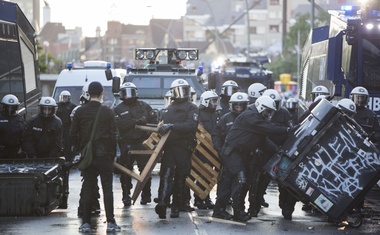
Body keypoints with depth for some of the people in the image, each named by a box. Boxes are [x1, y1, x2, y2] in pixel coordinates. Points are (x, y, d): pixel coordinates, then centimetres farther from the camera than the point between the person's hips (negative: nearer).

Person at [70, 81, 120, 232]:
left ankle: (86, 223, 3)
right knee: (107, 189, 2)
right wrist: (113, 154, 8)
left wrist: (78, 151, 12)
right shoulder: (108, 112, -4)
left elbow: (73, 135, 1)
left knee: (87, 188, 5)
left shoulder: (80, 112, 0)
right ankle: (110, 222, -2)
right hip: (105, 155, -1)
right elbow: (113, 135, -2)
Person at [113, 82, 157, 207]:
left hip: (143, 142, 1)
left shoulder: (144, 106, 12)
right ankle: (126, 195, 8)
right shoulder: (118, 110, 5)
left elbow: (153, 120, 11)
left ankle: (146, 195, 10)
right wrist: (137, 122, -21)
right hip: (126, 144, -1)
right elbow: (120, 124, -13)